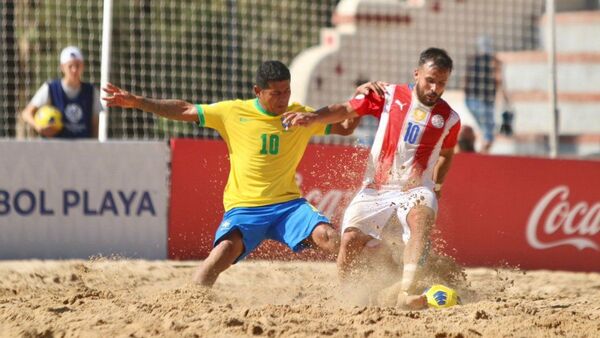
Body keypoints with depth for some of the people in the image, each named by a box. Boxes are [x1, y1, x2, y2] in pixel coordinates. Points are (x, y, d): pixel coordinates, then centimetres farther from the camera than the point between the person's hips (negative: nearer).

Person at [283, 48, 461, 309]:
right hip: (375, 188, 1)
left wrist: (437, 186, 13)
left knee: (422, 215, -34)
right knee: (350, 240, -13)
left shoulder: (449, 119, 4)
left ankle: (405, 291, -48)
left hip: (415, 189, -1)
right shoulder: (389, 96, -1)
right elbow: (347, 110, -3)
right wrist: (313, 117, -18)